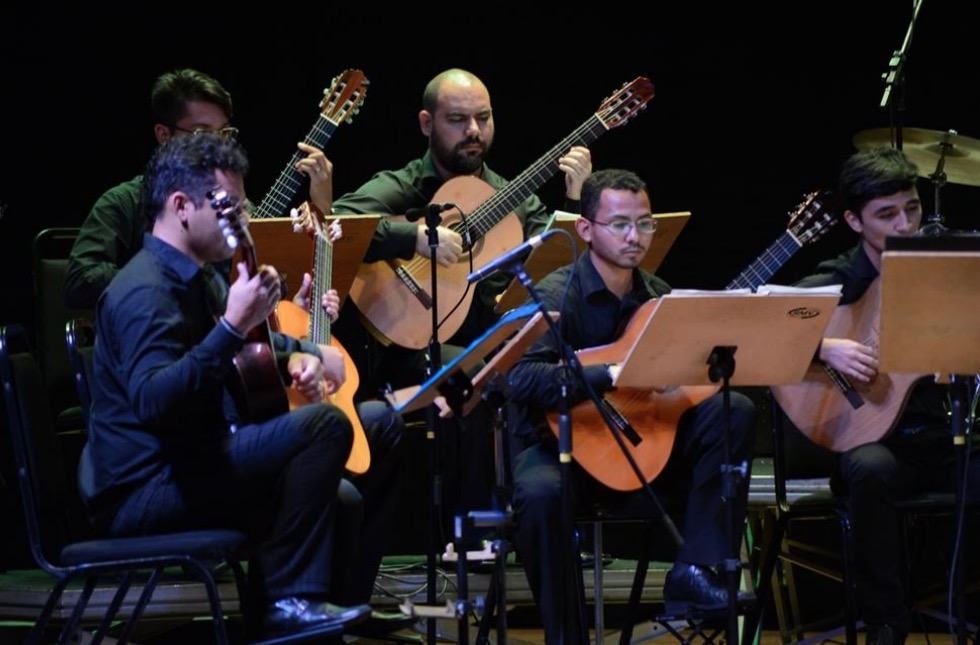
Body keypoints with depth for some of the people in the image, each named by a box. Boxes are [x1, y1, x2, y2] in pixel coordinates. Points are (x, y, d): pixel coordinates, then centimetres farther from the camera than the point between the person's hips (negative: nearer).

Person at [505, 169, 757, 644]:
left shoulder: (656, 295, 7)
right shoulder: (557, 295, -12)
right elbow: (522, 379, -29)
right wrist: (611, 376, -35)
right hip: (559, 444, -5)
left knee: (735, 411, -14)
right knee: (540, 494, -39)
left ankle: (695, 570, -19)